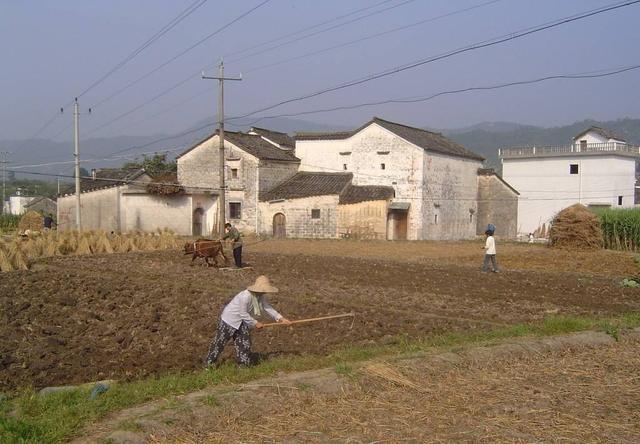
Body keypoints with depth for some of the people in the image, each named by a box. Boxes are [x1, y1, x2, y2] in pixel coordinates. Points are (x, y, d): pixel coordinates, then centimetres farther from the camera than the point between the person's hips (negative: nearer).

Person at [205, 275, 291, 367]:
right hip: (230, 318, -8)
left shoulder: (261, 296, -9)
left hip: (241, 321, 8)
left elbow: (267, 307, -7)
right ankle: (209, 362, 16)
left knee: (244, 341, 10)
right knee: (220, 341, 3)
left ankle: (245, 361, 22)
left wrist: (281, 318, -15)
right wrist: (255, 323, -19)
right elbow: (243, 313, -28)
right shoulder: (246, 296, -35)